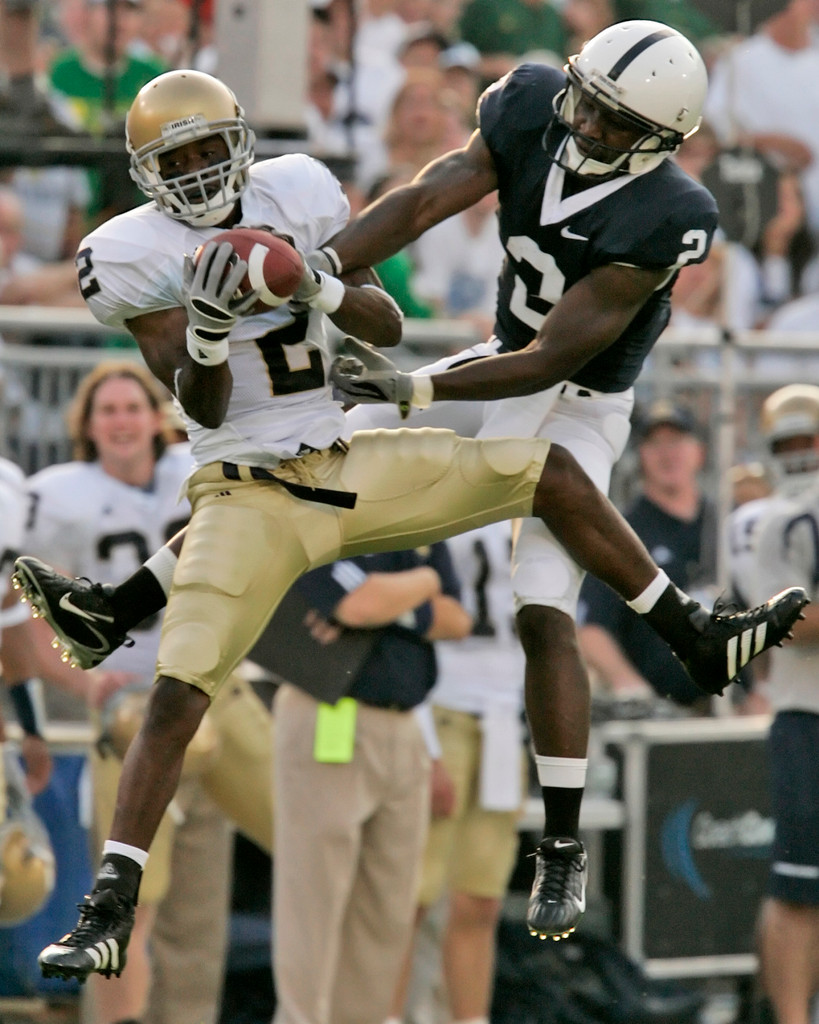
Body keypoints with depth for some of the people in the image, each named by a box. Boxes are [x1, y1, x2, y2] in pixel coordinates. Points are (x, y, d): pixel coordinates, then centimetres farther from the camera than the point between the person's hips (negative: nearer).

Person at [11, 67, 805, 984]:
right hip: (248, 498, -4)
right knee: (176, 697, -17)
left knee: (548, 472, 0)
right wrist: (206, 332, -34)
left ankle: (697, 641, 14)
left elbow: (387, 327, 0)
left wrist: (320, 290, -20)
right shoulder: (135, 254, -9)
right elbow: (200, 408, -13)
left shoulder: (295, 194, 2)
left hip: (346, 465, 4)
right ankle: (108, 912, -16)